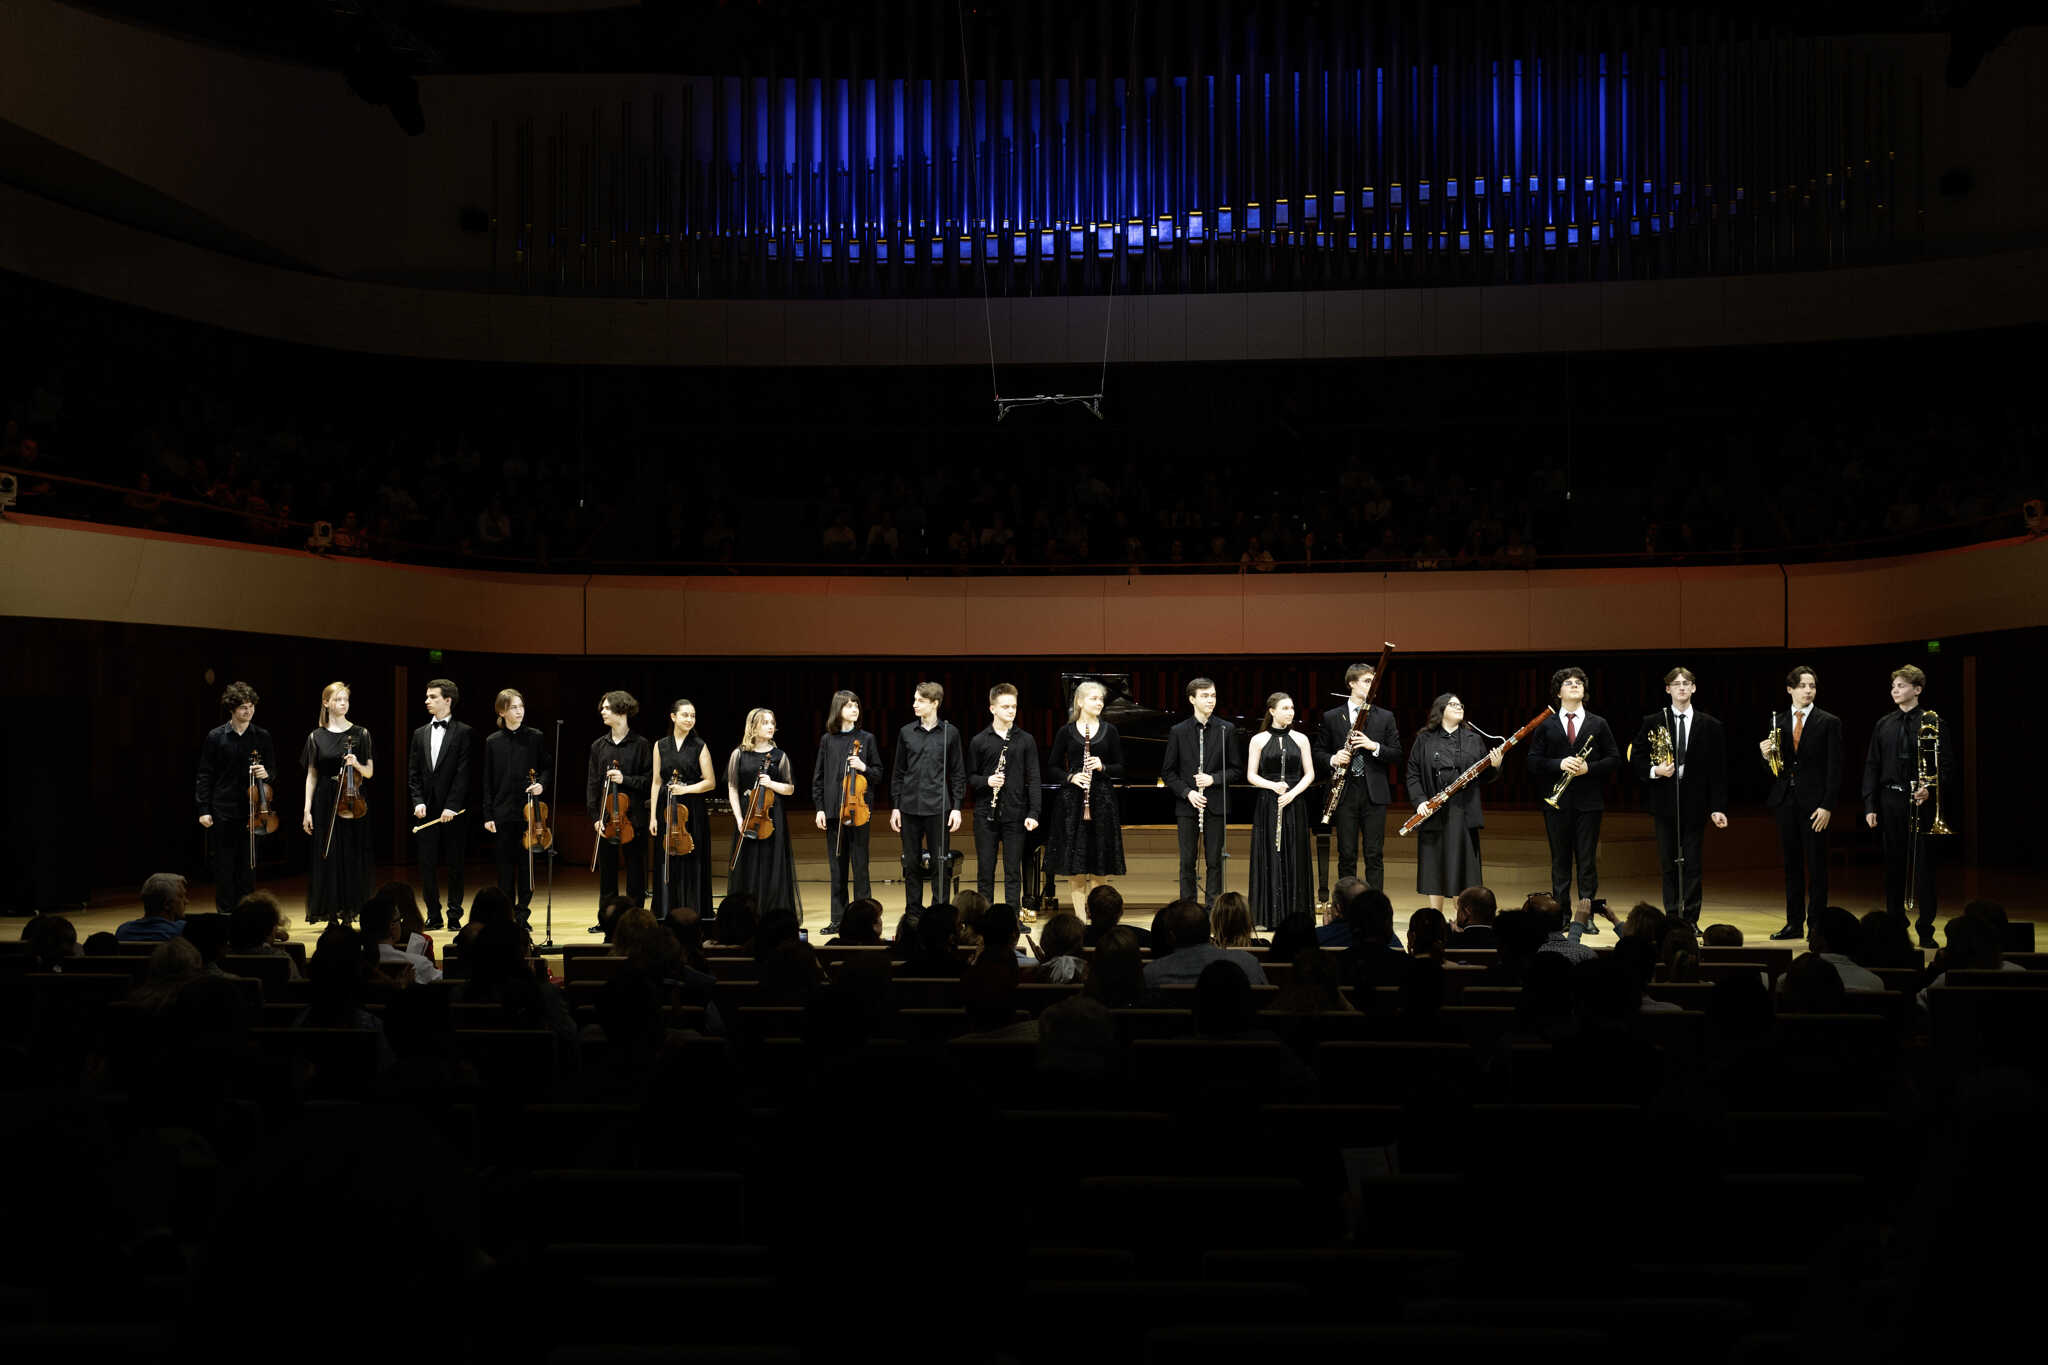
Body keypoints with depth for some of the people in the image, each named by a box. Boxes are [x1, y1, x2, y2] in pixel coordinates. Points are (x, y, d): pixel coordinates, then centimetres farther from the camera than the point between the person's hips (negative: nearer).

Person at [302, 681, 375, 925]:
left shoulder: (360, 734, 4)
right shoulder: (316, 736, 5)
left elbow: (370, 773, 6)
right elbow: (311, 776, 7)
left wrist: (357, 765, -16)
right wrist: (307, 810, 0)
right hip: (325, 803, 0)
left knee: (352, 857, 0)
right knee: (327, 857, 1)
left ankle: (349, 914, 6)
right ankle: (332, 915, 7)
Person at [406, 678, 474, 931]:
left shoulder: (464, 733, -2)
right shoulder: (420, 734, 13)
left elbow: (463, 773, -8)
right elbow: (413, 773, 12)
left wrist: (451, 806, -15)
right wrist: (418, 801, -2)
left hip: (453, 811, -4)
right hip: (427, 810, 4)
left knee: (454, 865, 2)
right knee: (427, 865, 4)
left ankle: (455, 915, 11)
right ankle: (433, 915, 12)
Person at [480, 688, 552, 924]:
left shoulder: (536, 738, 2)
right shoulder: (492, 742, 5)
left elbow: (549, 768, 9)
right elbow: (488, 781, 6)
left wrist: (541, 784, -13)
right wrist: (488, 815, 1)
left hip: (528, 810, -1)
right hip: (503, 813, 1)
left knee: (526, 864, 2)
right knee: (505, 864, 5)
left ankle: (522, 913, 11)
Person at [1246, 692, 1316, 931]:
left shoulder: (1300, 739, 6)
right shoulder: (1259, 740, 2)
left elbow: (1309, 774, 4)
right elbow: (1251, 776, 0)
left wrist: (1293, 792, -11)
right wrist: (1273, 786, -16)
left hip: (1294, 805, 1)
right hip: (1268, 805, -1)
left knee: (1295, 858, 2)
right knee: (1269, 858, -1)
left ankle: (1295, 915, 9)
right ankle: (1267, 916, 5)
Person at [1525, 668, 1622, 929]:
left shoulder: (1599, 725, 8)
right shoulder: (1546, 725, 7)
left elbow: (1614, 759, 6)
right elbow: (1533, 761, 2)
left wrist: (1589, 767, -11)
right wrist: (1559, 764, -15)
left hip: (1588, 801, 0)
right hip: (1556, 802, 0)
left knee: (1587, 860, 0)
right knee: (1560, 860, 5)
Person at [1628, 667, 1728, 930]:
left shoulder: (1710, 726, 4)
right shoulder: (1652, 722, 4)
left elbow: (1718, 770, 3)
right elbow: (1635, 758, 7)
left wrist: (1718, 807, -3)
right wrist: (1655, 771, -14)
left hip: (1694, 804, -1)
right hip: (1665, 803, 1)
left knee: (1691, 864, -1)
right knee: (1669, 864, 6)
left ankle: (1690, 920, 5)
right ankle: (1672, 918, 13)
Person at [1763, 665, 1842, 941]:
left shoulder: (1829, 723, -1)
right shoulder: (1778, 721, 10)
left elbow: (1834, 768, -5)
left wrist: (1827, 806, -12)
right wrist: (1766, 755, -11)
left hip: (1814, 801, -3)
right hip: (1785, 799, 4)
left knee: (1816, 865, 1)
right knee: (1792, 864, 8)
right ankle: (1794, 923, 15)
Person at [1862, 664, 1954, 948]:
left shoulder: (1932, 724, 0)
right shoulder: (1884, 725, 10)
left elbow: (1947, 766, -1)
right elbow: (1872, 767, 10)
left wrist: (1930, 789, -18)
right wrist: (1870, 806, 4)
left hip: (1920, 801, -3)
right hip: (1890, 802, 3)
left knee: (1923, 866, -1)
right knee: (1893, 865, 8)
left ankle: (1925, 929, 5)